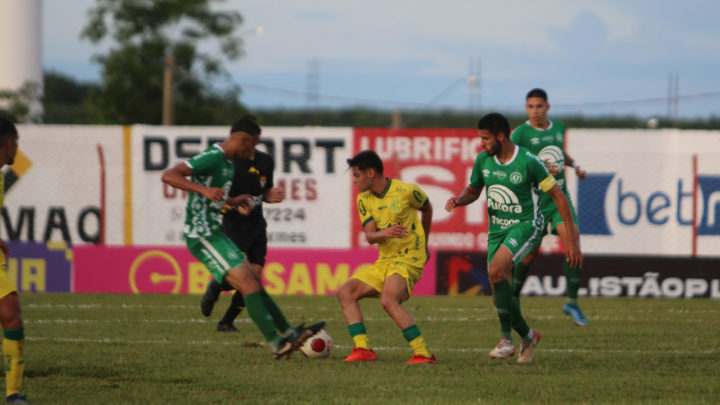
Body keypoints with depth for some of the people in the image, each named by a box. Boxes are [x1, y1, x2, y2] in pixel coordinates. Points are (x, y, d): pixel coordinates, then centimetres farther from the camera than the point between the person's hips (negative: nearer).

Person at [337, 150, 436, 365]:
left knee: (388, 301, -31)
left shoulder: (407, 191, -10)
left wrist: (424, 243, 21)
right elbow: (370, 236, -3)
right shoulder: (364, 199, 5)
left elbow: (427, 208, 11)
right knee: (345, 292, -4)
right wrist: (385, 233, -27)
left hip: (409, 260, -7)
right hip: (384, 261, 7)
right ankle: (362, 349, -9)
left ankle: (423, 354, -29)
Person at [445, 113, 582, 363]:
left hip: (526, 225, -6)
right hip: (497, 229, 6)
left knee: (496, 270, -30)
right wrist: (458, 200, -8)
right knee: (500, 295, 4)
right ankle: (527, 335, 30)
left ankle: (506, 337, -20)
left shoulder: (529, 162, -16)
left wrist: (572, 241, -10)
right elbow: (473, 191, 18)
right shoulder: (483, 160, 0)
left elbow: (558, 197, -9)